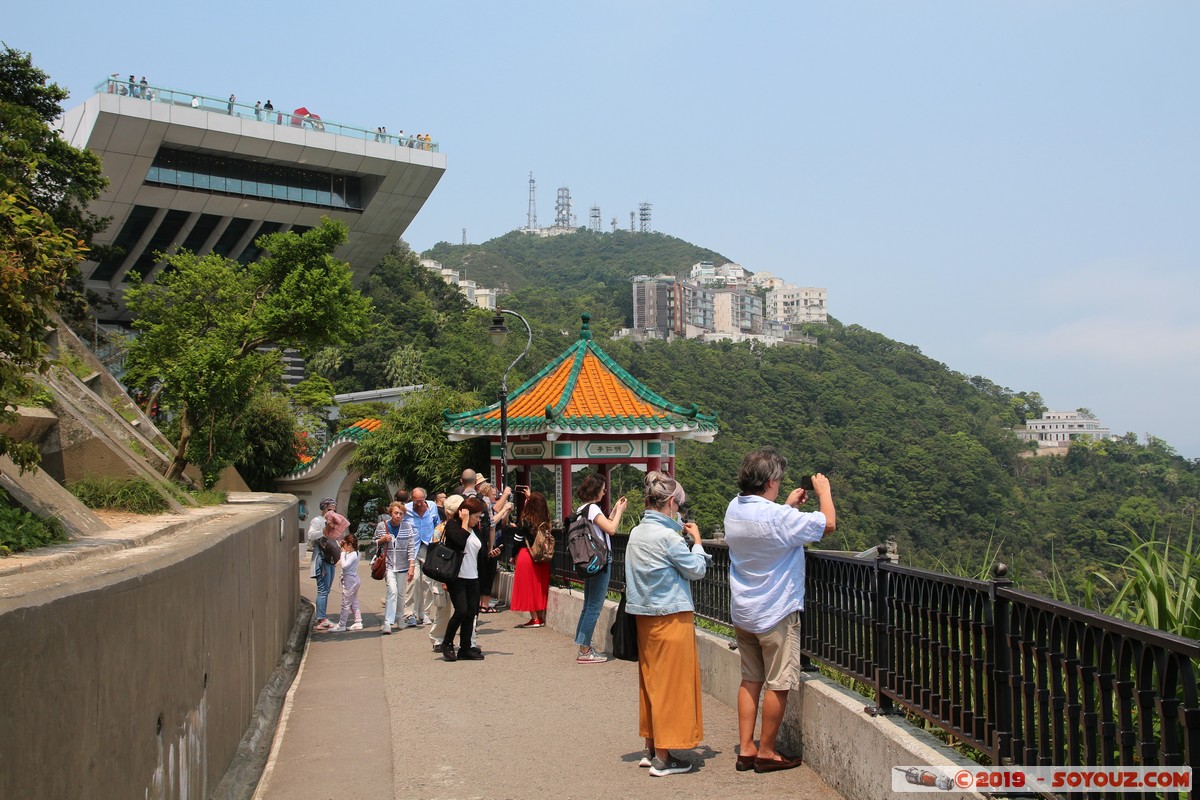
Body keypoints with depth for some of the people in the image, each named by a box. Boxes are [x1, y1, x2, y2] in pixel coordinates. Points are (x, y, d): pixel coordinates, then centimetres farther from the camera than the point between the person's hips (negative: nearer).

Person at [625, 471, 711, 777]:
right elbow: (697, 569, -9)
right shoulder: (667, 536, -18)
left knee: (651, 680, 16)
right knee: (671, 683, 0)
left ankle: (651, 749, 24)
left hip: (645, 617, 9)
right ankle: (663, 759, 5)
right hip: (671, 617, -8)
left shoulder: (637, 532, 8)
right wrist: (696, 540, 5)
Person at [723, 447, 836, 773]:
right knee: (778, 684, 6)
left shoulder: (734, 509, -1)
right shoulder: (778, 518, -25)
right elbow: (828, 523, -13)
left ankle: (746, 749, 18)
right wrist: (824, 490, 3)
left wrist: (788, 506, 20)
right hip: (776, 614, -7)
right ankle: (766, 753, 15)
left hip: (742, 613, 7)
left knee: (750, 680, 16)